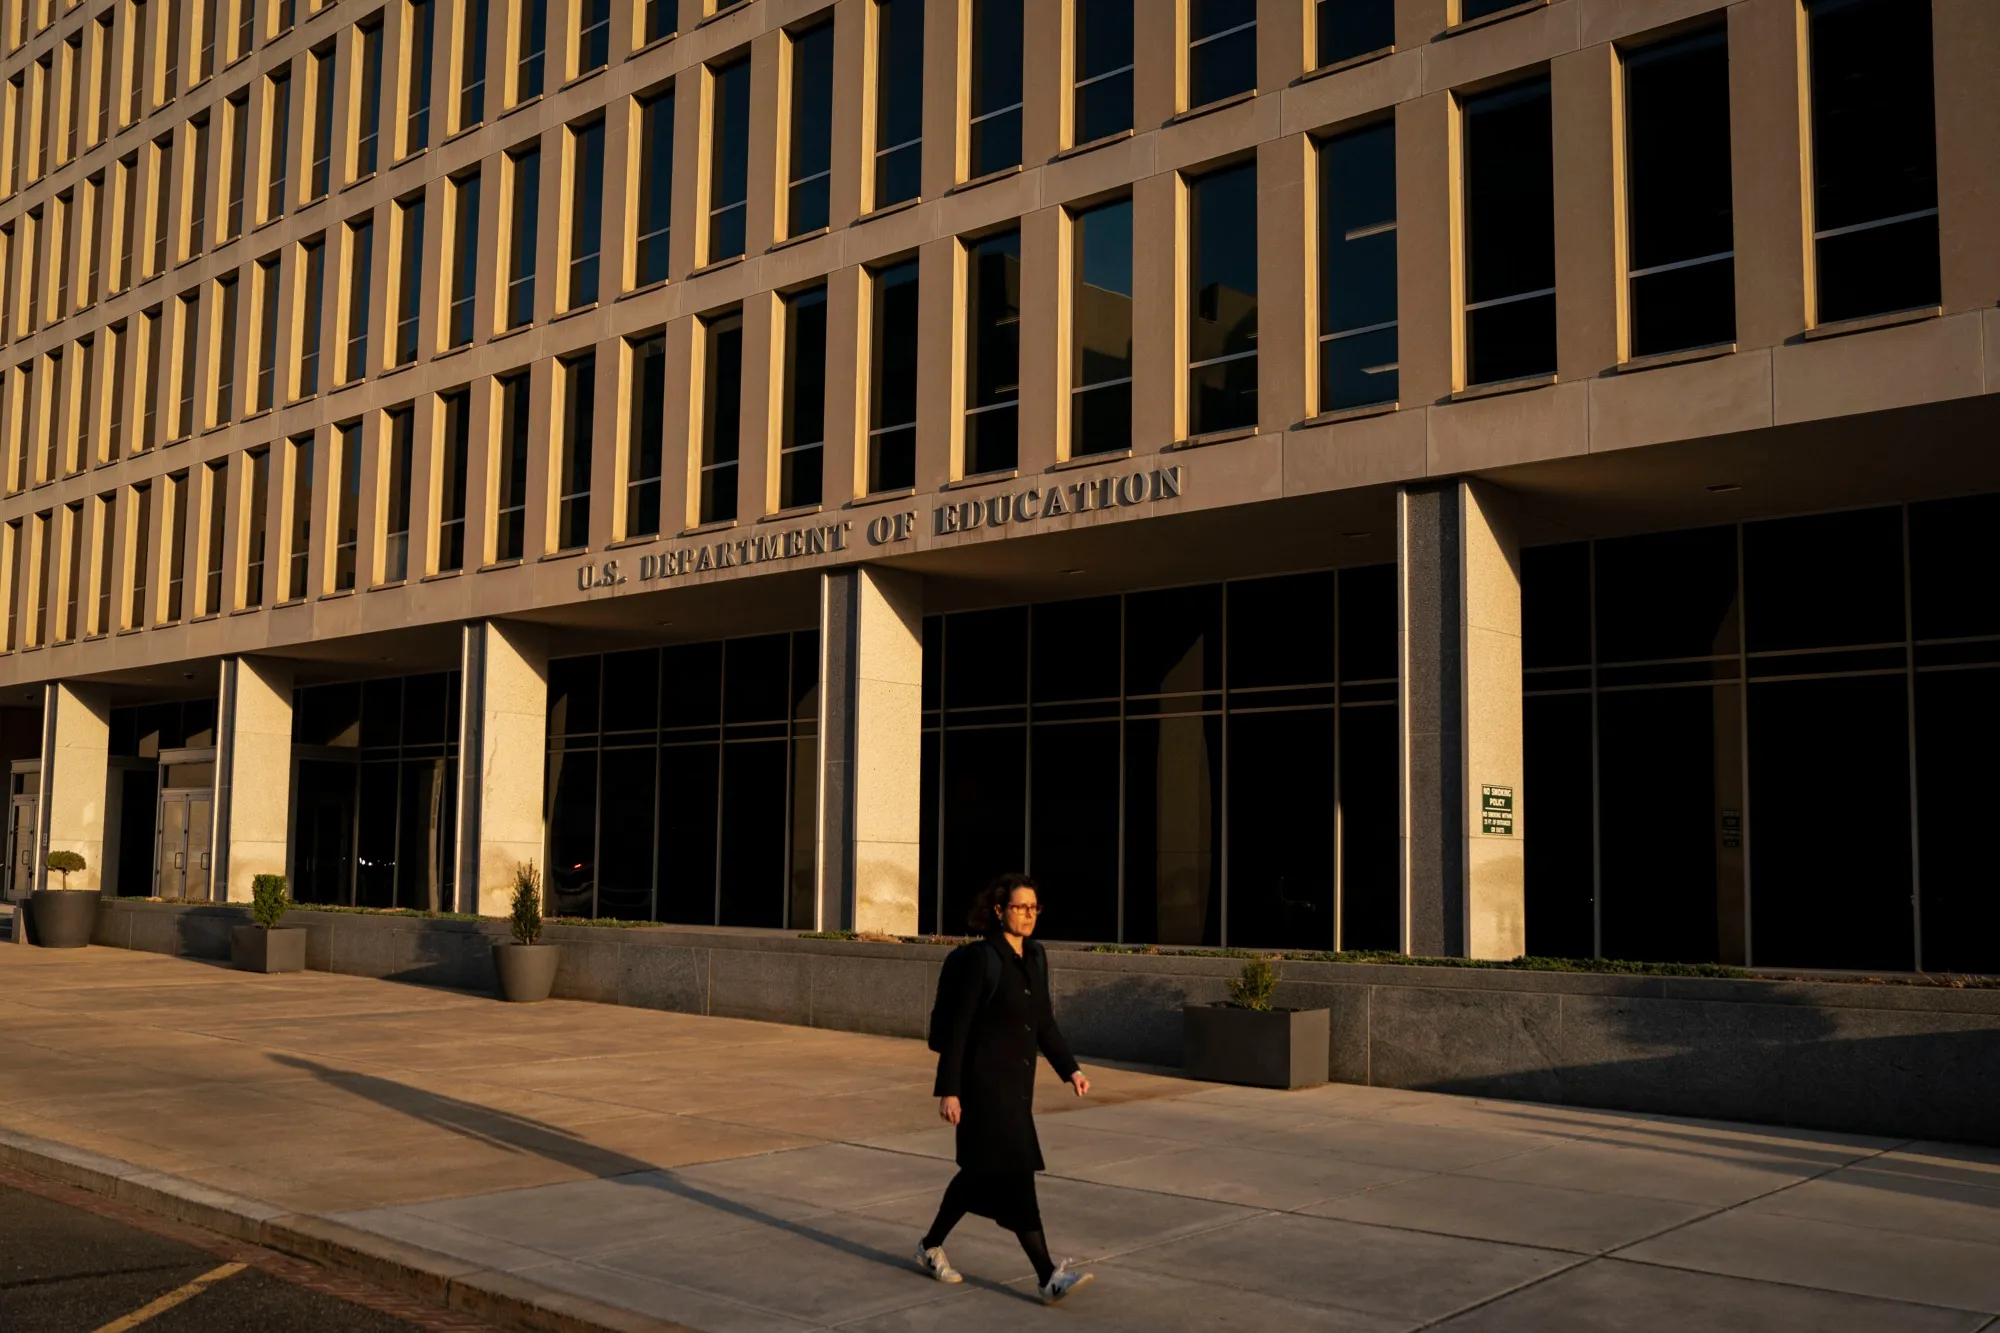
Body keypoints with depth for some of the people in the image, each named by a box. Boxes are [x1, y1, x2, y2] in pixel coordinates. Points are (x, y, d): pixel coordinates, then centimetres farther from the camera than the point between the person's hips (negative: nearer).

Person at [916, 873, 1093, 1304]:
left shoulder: (1036, 955, 8)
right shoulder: (980, 958, -14)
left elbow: (1044, 1021, 15)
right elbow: (957, 1028, -14)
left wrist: (1070, 1069, 7)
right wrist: (948, 1090, -15)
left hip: (1017, 1082, 8)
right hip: (984, 1080, -8)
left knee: (983, 1172, 17)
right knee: (1015, 1175, -9)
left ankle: (931, 1246, 34)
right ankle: (1048, 1278, -9)